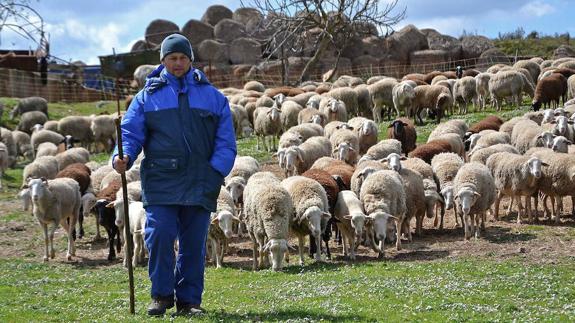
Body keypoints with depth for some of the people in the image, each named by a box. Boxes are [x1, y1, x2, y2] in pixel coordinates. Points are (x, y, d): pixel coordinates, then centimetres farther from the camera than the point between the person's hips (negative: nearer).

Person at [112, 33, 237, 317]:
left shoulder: (212, 97, 12)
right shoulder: (147, 96, 10)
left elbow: (226, 141, 9)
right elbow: (131, 132, 5)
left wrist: (217, 171, -4)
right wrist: (122, 157, -15)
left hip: (200, 185, 1)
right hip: (160, 184, -1)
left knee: (194, 243, 4)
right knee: (159, 235, -12)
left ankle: (189, 299, 14)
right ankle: (162, 294, 4)